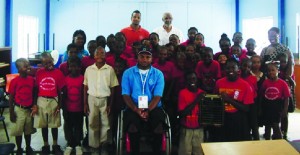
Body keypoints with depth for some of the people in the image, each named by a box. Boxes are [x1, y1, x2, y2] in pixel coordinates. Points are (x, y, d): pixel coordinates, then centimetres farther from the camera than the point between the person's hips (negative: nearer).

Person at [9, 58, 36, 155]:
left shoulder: (32, 80, -2)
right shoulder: (14, 81, -11)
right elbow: (11, 98, -6)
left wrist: (35, 106, 0)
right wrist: (11, 112, -7)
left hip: (29, 109, 3)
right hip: (19, 110, -3)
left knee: (28, 131, 16)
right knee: (18, 131, 9)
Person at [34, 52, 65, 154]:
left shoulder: (58, 72, -6)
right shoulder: (39, 73, -3)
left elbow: (60, 91, -3)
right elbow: (36, 89, 1)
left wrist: (59, 105, -4)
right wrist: (35, 104, -2)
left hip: (53, 101, -1)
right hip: (41, 101, 1)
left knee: (54, 124, 10)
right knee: (43, 125, 12)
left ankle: (55, 145, 27)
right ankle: (45, 145, 27)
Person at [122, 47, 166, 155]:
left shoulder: (158, 74, 5)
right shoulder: (128, 73, 6)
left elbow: (157, 96, -3)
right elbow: (126, 95, 0)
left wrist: (148, 110, -20)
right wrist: (136, 110, -16)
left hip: (153, 107, 1)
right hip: (134, 108, 0)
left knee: (159, 124, -28)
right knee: (132, 124, -30)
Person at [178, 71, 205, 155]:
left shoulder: (202, 93, 3)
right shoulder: (182, 93, -7)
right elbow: (182, 113, -14)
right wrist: (196, 101, -20)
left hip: (199, 129, 3)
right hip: (186, 129, -3)